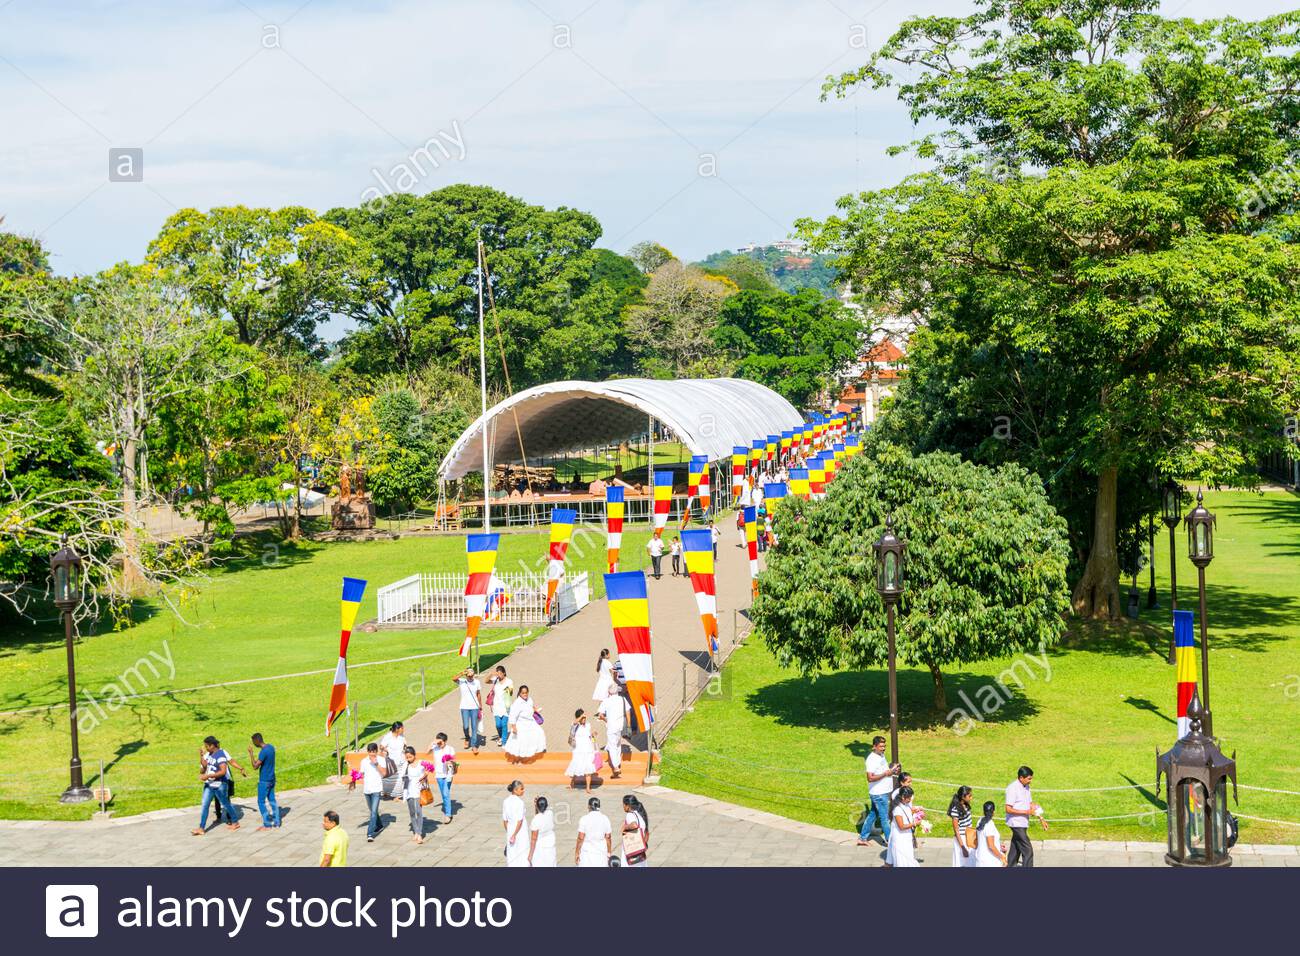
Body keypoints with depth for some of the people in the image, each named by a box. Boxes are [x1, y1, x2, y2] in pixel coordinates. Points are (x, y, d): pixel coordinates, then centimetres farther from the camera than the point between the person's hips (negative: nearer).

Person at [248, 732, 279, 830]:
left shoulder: (263, 752, -23)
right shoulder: (271, 747, 5)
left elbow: (255, 767, -24)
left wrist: (251, 753, -20)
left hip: (264, 781, -8)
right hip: (272, 779, 8)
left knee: (261, 802, 1)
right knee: (272, 800, 14)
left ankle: (267, 825, 2)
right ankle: (276, 822, 16)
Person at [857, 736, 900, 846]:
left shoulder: (881, 755, 9)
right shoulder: (872, 759, -21)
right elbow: (870, 778, -25)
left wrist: (892, 769, 3)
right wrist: (886, 773, -25)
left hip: (884, 792, 9)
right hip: (879, 794, -9)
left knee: (872, 815, 16)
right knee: (884, 817, 3)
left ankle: (862, 838, 25)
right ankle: (889, 840, 15)